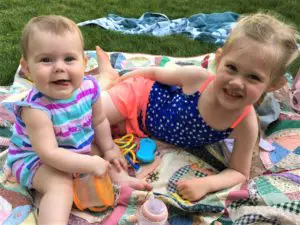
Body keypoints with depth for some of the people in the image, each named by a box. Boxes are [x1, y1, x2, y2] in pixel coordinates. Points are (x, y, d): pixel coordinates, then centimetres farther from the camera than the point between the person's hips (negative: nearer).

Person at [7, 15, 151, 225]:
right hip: (35, 159, -6)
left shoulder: (89, 87, -19)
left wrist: (108, 149, 5)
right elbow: (50, 154, -36)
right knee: (60, 186, -29)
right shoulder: (35, 108, -36)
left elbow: (99, 122, -1)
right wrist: (91, 164, -32)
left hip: (79, 147, 7)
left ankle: (121, 179, 17)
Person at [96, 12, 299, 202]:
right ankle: (108, 75, 24)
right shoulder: (197, 77, -34)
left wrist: (206, 184, -37)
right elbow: (155, 72, -14)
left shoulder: (246, 124, -30)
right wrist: (119, 79, 1)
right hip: (140, 96, -2)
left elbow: (239, 172, -17)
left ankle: (109, 76, 27)